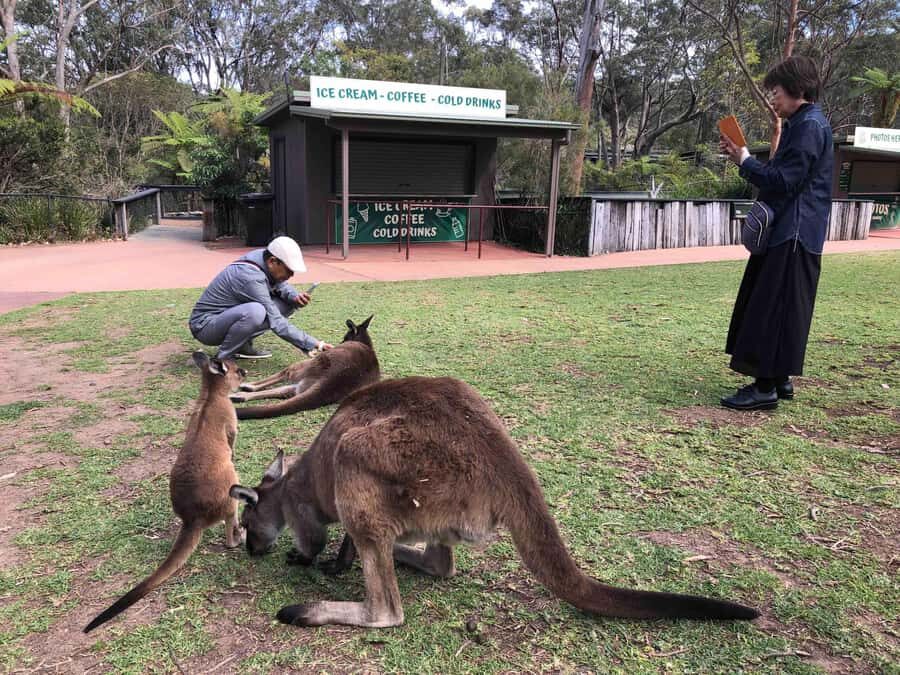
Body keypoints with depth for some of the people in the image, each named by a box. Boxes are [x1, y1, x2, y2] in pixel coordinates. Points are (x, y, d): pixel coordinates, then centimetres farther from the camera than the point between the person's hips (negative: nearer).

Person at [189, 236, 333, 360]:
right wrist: (314, 344, -30)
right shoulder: (251, 277, -30)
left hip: (230, 312, 9)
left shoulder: (261, 256, -6)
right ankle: (223, 358, -16)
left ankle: (243, 345, 4)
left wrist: (295, 297, -12)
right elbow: (276, 323, -30)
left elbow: (281, 284, 12)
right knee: (255, 311, -39)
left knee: (288, 303, -2)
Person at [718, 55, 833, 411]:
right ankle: (778, 379, 21)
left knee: (773, 309, -9)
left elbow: (784, 181, -19)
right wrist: (742, 157, 9)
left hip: (794, 235, -11)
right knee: (773, 308, 13)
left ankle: (766, 387, -4)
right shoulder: (800, 124, 19)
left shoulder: (810, 126, -13)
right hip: (784, 231, 11)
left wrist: (744, 160, -10)